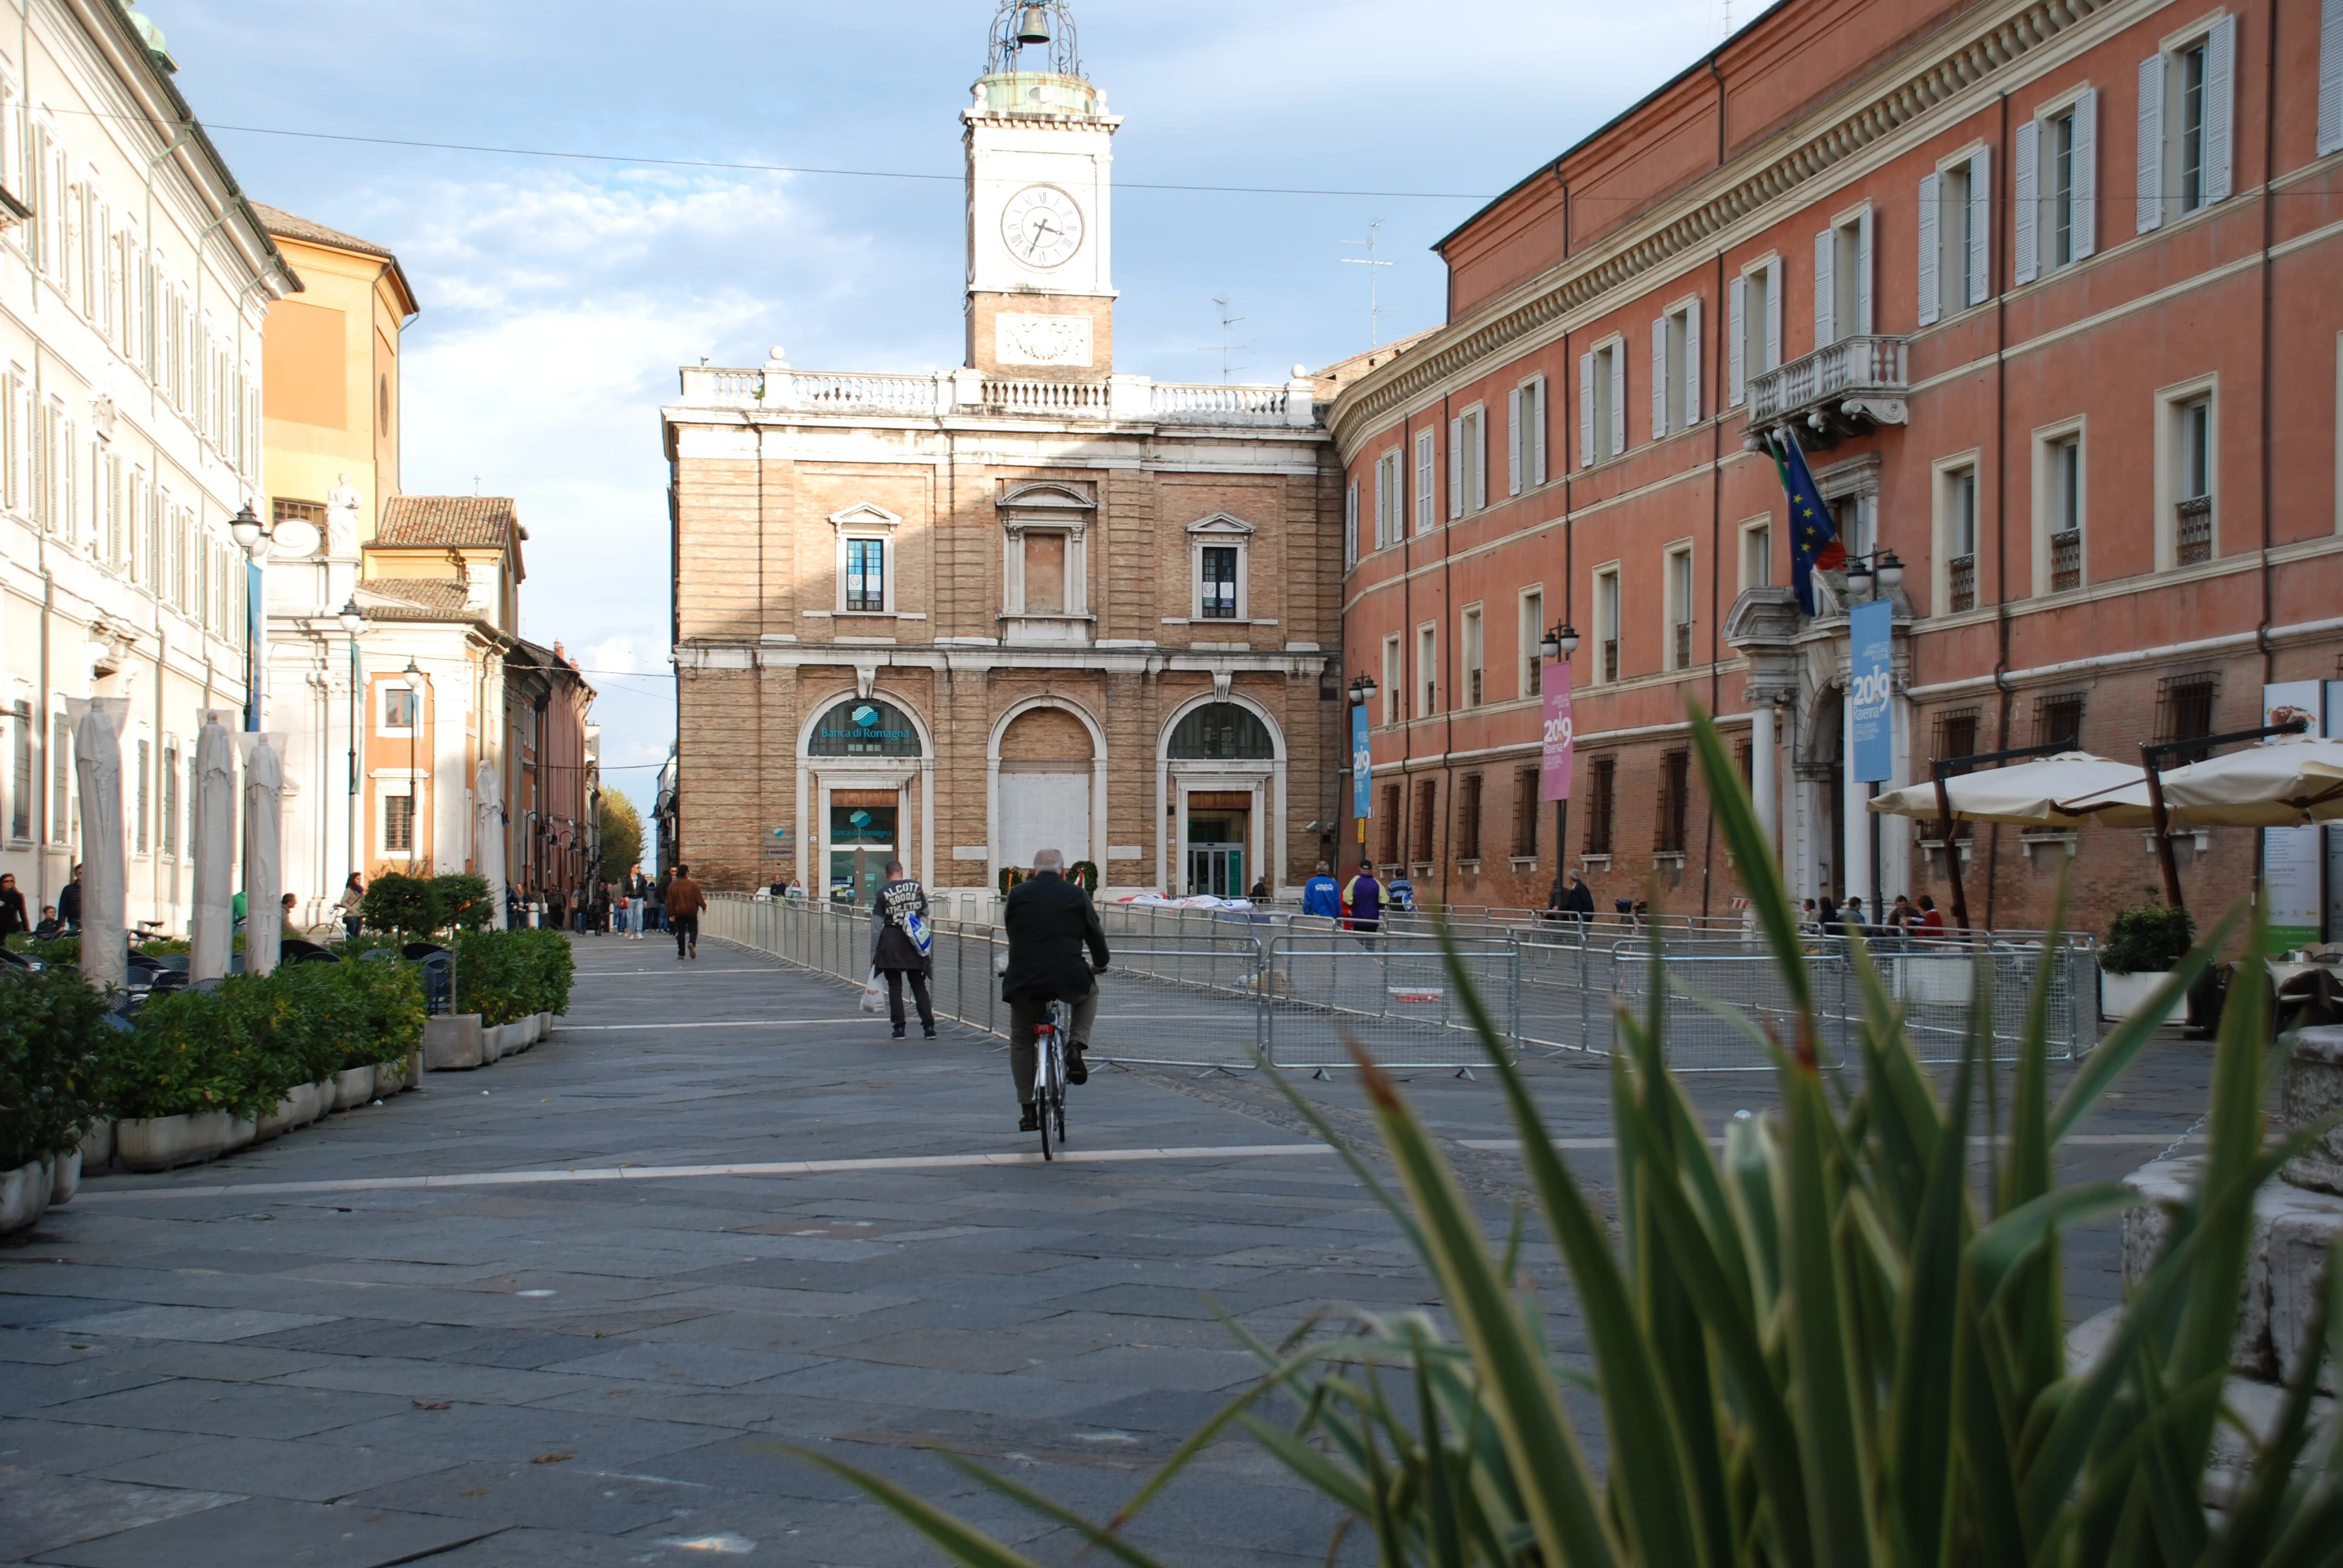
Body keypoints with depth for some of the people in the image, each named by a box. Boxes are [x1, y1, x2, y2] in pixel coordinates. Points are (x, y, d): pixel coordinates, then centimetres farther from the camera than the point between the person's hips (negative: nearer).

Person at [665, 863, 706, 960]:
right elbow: (699, 898, -7)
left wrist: (670, 914, 5)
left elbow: (669, 901, 1)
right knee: (693, 930, 7)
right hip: (691, 912, -2)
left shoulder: (672, 885, 0)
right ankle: (691, 943, -24)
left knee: (681, 933, 8)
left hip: (679, 913, 2)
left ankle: (681, 954, 6)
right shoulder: (693, 885, -8)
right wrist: (704, 906, 9)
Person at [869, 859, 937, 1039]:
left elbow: (876, 925, -6)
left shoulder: (883, 893, -7)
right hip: (914, 941, 2)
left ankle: (899, 1026, 5)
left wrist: (874, 952, 0)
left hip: (891, 942, -2)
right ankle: (929, 1026, 3)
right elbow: (925, 913, 9)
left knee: (894, 986, 8)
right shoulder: (916, 887, -1)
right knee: (919, 985, 9)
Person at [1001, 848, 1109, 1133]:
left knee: (1021, 1043, 21)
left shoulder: (1017, 894, 9)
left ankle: (1027, 1110, 19)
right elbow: (1096, 935, 14)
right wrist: (1099, 964, 35)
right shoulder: (1077, 895, 7)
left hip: (1023, 982, 1)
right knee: (1090, 992, 33)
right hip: (1069, 980, -1)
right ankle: (1075, 1047, 12)